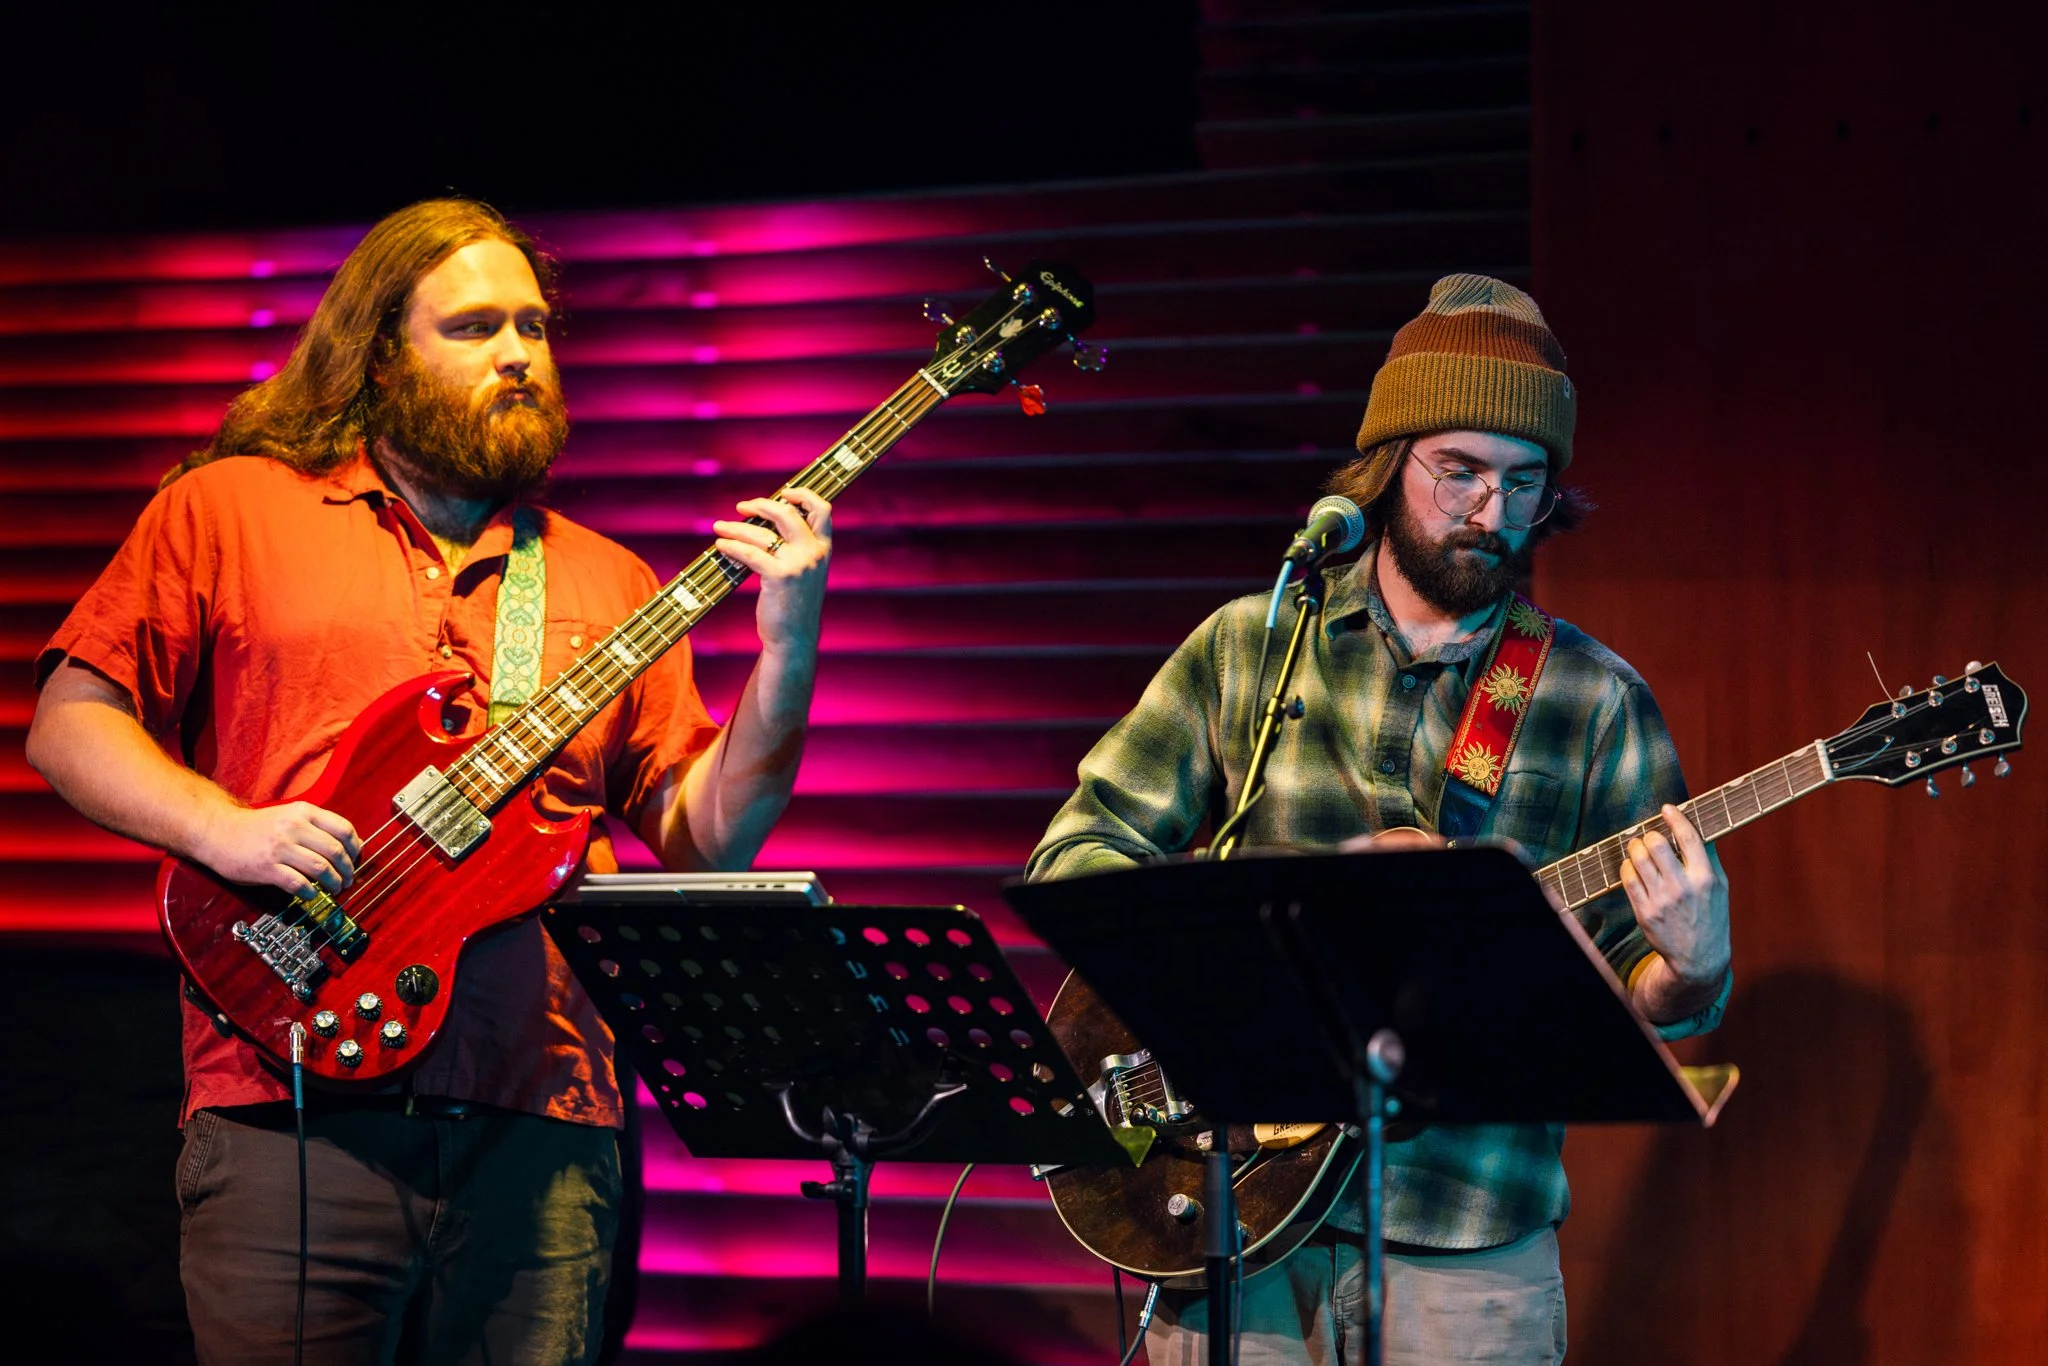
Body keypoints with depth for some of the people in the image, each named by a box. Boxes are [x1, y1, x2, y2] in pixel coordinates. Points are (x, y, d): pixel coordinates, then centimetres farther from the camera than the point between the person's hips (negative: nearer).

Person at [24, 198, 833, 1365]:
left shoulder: (604, 584, 18)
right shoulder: (229, 509, 10)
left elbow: (699, 843, 13)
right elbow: (69, 723, 6)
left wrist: (785, 658, -1)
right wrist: (226, 829, -10)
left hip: (540, 1126, 3)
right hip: (299, 1105, -3)